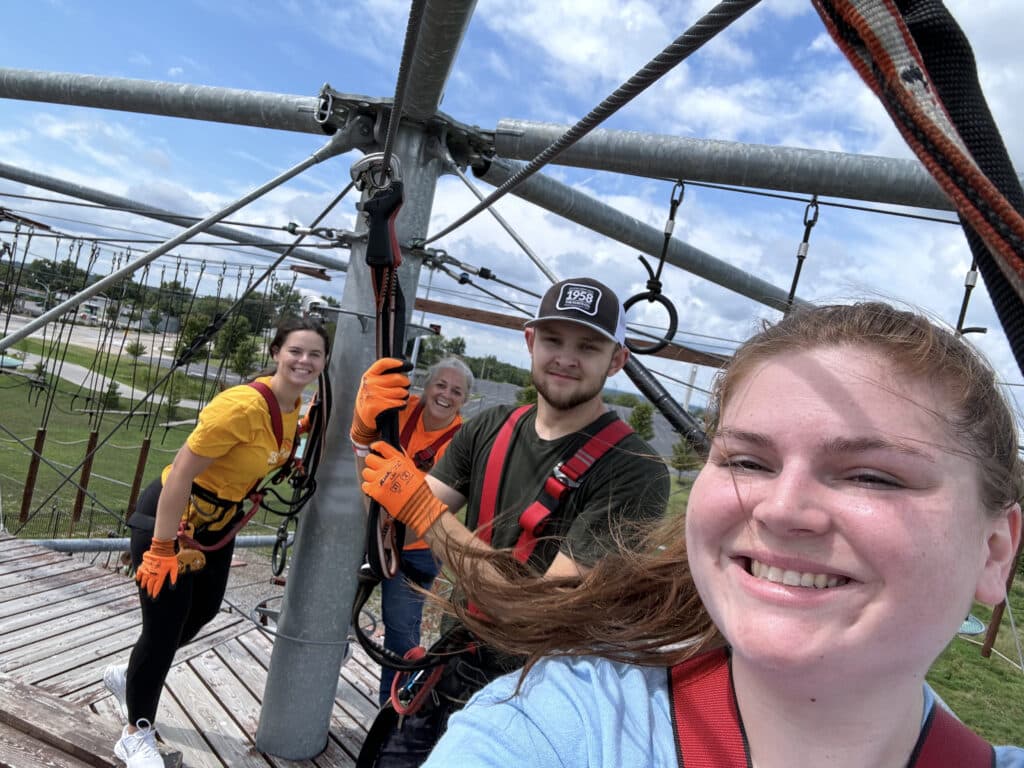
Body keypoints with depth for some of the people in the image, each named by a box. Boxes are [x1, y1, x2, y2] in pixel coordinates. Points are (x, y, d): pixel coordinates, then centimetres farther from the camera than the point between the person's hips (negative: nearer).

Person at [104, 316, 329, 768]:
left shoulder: (294, 407, -6)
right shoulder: (243, 406, -31)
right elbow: (181, 471, -29)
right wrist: (161, 550, -25)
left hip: (217, 522, 9)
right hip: (172, 517, -9)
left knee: (203, 611, 23)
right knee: (165, 625, 1)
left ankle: (129, 676, 50)